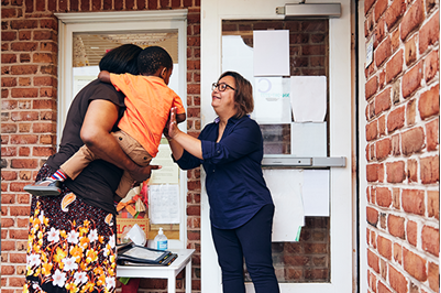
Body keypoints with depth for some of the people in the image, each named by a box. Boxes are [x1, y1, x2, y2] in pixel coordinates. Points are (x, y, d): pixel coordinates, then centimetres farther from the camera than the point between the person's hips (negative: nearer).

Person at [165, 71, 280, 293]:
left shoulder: (247, 128, -12)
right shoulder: (210, 130, 12)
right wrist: (171, 136, -10)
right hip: (220, 215, 7)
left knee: (260, 271, -4)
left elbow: (218, 153, -27)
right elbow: (186, 161, 7)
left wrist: (177, 133, -25)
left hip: (251, 212, -7)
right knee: (230, 272, 13)